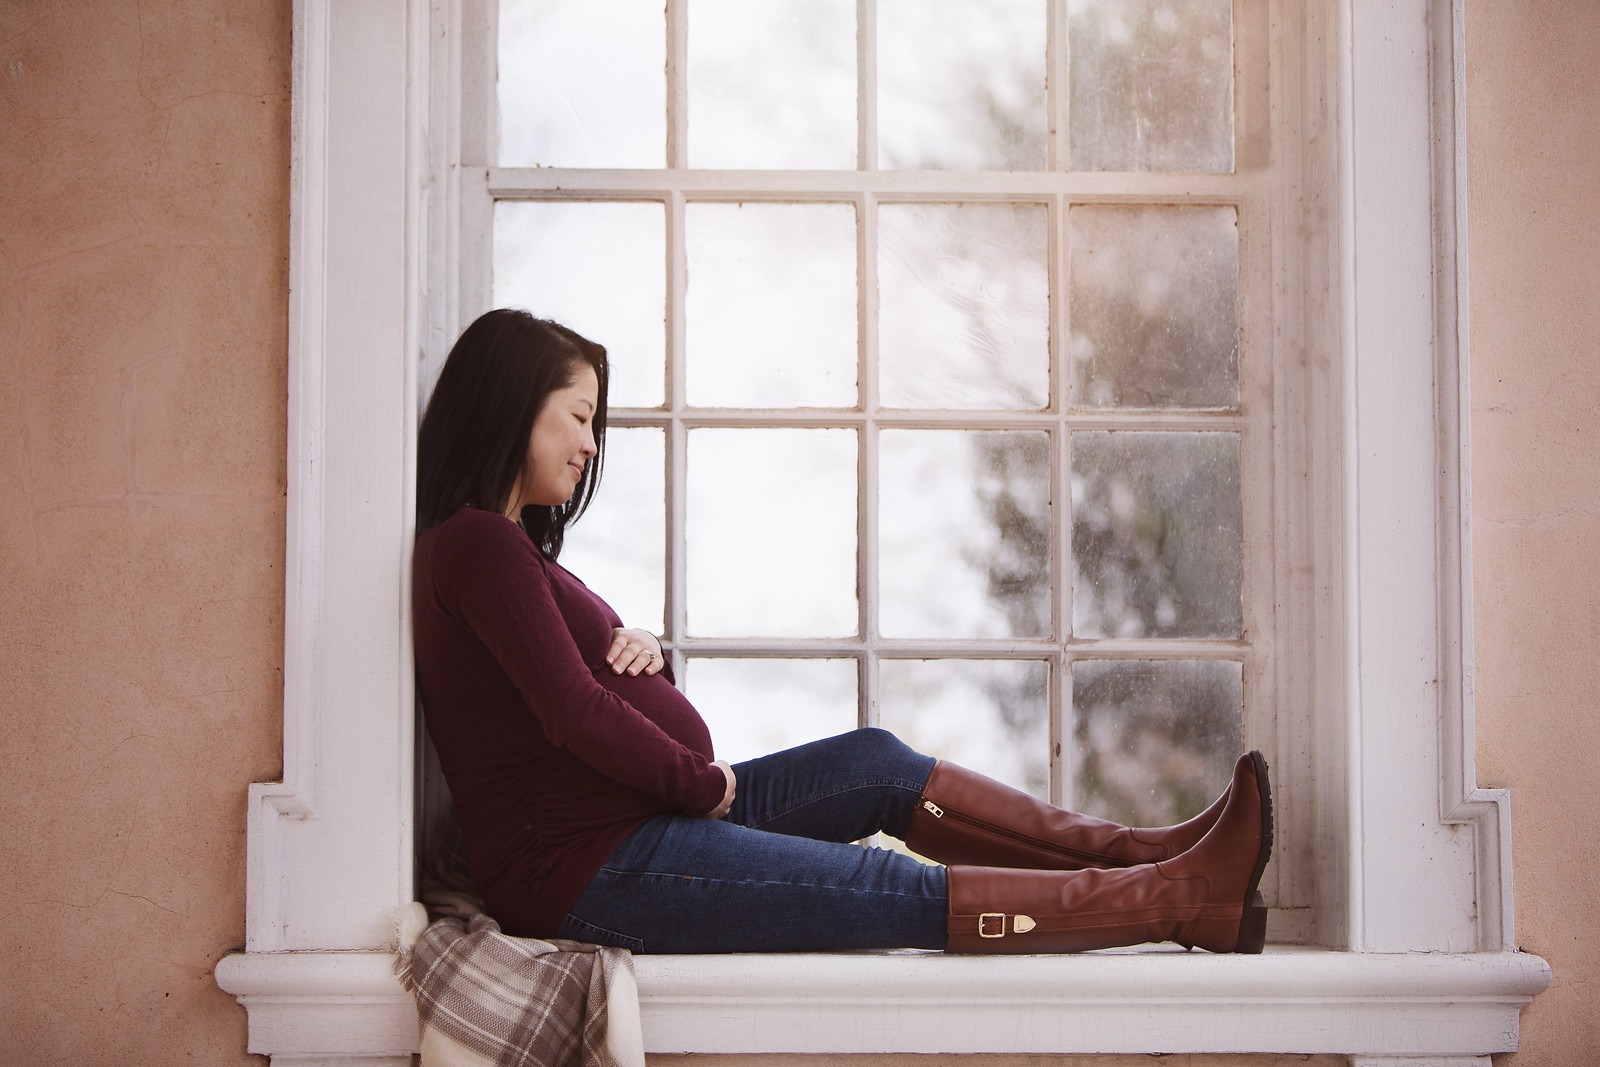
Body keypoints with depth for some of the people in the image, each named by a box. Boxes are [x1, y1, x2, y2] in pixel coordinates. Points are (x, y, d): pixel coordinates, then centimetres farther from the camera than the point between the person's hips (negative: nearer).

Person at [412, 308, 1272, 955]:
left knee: (875, 762, 6)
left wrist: (643, 651, -1)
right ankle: (1181, 899, -9)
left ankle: (1142, 854, 5)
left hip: (646, 816, 11)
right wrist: (704, 783, -8)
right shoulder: (478, 545, -14)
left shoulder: (513, 544, 19)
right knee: (907, 894, -11)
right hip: (585, 869, -11)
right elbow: (575, 712, -22)